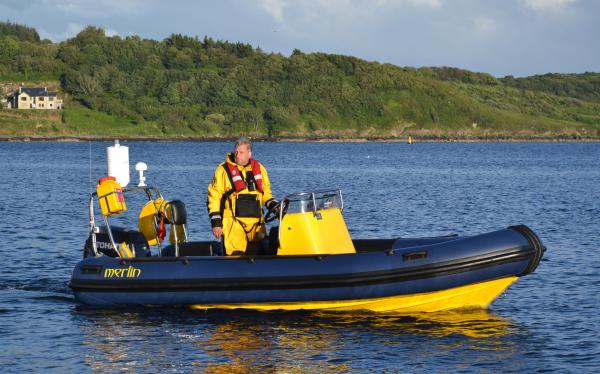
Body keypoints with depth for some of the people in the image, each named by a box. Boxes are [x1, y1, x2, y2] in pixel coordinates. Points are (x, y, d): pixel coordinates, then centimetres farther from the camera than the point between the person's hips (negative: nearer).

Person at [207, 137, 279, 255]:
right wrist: (216, 223, -5)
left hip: (256, 223, 4)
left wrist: (275, 206, 7)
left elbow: (266, 193, 25)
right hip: (233, 223, -4)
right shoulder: (224, 169, 1)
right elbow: (213, 197, 1)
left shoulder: (259, 168, 14)